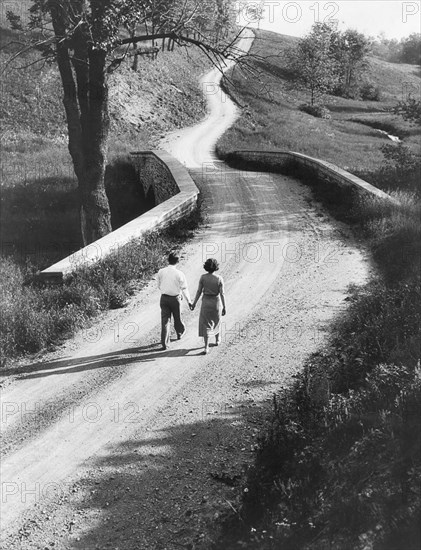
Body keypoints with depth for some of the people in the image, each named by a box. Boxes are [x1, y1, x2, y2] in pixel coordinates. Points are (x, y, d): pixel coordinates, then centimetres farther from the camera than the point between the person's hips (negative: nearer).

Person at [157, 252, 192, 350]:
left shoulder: (161, 272, -4)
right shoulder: (179, 274, -14)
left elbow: (159, 286, 8)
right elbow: (184, 289, -10)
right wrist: (189, 301, -1)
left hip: (164, 298, 2)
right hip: (175, 298, -2)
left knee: (165, 320, 3)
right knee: (177, 317, 21)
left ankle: (165, 343, -1)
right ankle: (180, 333, 46)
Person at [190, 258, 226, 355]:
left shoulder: (203, 277, -11)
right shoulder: (219, 278, -14)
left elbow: (199, 291, -6)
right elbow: (222, 294, -12)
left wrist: (194, 303, 7)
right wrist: (224, 307, -5)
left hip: (206, 302, 0)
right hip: (216, 302, 1)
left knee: (205, 325, 3)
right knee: (216, 321, 26)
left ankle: (206, 347, -7)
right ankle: (217, 340, 45)